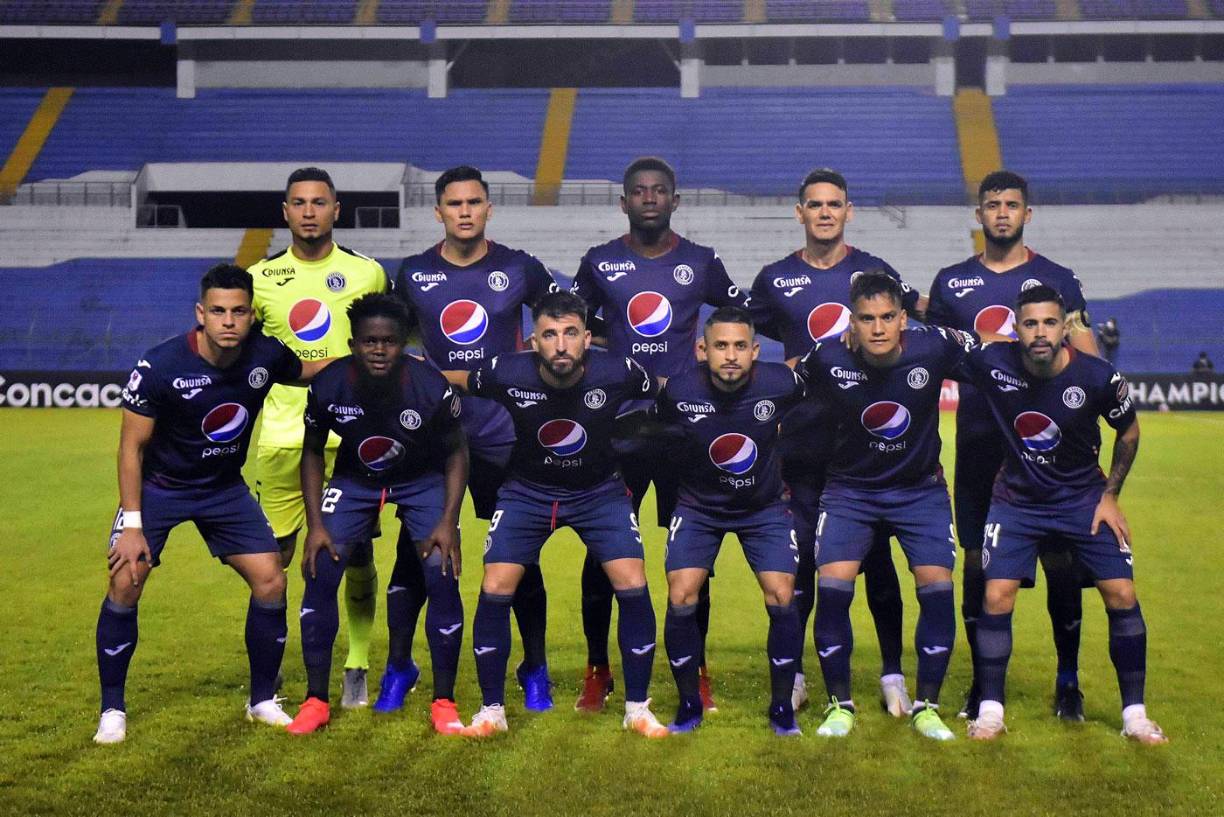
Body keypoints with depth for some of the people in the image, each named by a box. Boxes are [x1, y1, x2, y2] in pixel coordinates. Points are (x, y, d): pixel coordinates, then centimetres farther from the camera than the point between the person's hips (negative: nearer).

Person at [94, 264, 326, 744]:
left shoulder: (266, 356, -16)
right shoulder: (159, 367, -25)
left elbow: (310, 370, 9)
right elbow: (132, 447, -16)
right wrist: (132, 523, -18)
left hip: (225, 488, 3)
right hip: (159, 486, -3)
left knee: (271, 582, -5)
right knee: (125, 583, -15)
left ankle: (263, 700, 14)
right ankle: (112, 709, 4)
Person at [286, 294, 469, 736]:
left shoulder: (431, 387, -28)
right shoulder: (328, 385, -23)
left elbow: (456, 453, -11)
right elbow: (312, 452, -5)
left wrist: (448, 522, -20)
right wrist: (315, 524, -13)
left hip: (422, 479, -1)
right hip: (355, 479, 2)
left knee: (442, 576, -16)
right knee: (320, 572, -12)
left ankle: (443, 702, -1)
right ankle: (316, 700, 2)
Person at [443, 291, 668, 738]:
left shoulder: (617, 373, -25)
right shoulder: (507, 374, -24)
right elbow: (456, 379, -2)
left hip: (600, 490, 0)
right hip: (527, 489, 0)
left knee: (634, 589, -12)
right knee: (494, 591, -10)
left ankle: (637, 708, 6)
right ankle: (492, 710, 8)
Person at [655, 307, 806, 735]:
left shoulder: (780, 383, -22)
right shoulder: (678, 391, -23)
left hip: (763, 506, 0)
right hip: (699, 506, 0)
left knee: (782, 598, -10)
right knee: (680, 598, -12)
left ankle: (781, 706, 11)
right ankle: (689, 704, 9)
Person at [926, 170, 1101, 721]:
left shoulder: (1056, 280, 5)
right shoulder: (951, 283, 9)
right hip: (979, 443, 1)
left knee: (1061, 563, 2)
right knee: (978, 565, 5)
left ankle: (1068, 681, 18)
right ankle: (983, 681, 19)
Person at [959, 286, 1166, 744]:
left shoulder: (1098, 378, -19)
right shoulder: (991, 363, -20)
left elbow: (1129, 432, 0)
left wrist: (1110, 494, 1)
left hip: (1083, 498, 0)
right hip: (1017, 499, 0)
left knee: (1121, 594, -5)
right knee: (996, 596, -10)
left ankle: (1134, 714, 10)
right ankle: (990, 710, 4)